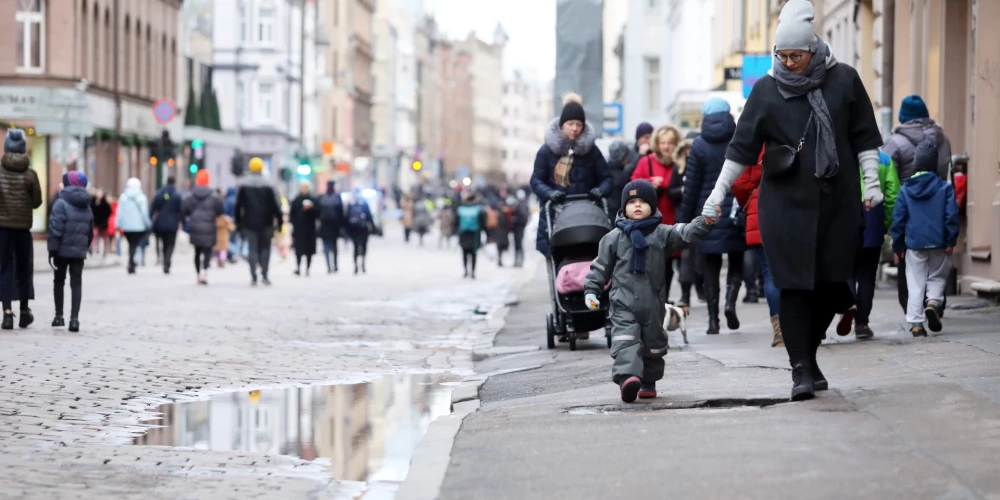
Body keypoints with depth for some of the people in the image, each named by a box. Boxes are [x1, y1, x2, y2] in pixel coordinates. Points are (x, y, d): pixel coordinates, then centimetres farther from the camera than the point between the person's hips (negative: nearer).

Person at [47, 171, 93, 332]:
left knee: (59, 282, 13)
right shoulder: (87, 206, 10)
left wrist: (52, 250, -14)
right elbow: (90, 231, 14)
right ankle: (74, 318, -8)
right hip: (79, 252, 4)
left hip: (63, 250, -4)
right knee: (76, 284, 2)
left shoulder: (62, 203, -10)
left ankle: (59, 316, 15)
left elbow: (56, 229, -15)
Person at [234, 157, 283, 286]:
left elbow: (238, 206, 3)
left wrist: (238, 222, 9)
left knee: (252, 249, 3)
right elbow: (275, 205, -5)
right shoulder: (267, 186, -4)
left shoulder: (243, 186, 1)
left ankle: (253, 277, -5)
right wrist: (279, 221, 0)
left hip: (249, 223, 1)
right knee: (265, 248, 9)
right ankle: (264, 275, -2)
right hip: (265, 223, -1)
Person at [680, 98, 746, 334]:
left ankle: (713, 319, 1)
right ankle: (731, 301, -10)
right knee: (736, 263, 14)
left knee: (711, 268, 6)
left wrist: (685, 220, 3)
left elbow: (692, 186, -3)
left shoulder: (699, 146, -2)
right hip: (735, 215, 0)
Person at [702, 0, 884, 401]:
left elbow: (864, 137, 7)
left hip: (837, 201, 1)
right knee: (794, 284, -6)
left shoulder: (843, 80, 3)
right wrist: (719, 192, 4)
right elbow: (742, 146, 5)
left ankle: (808, 355, 21)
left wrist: (871, 181, 1)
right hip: (786, 202, -1)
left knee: (832, 283, 2)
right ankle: (801, 369, -2)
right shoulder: (766, 90, 2)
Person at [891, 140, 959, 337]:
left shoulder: (905, 189, 1)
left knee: (915, 284, 6)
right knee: (938, 277, 18)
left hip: (914, 245, 1)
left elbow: (898, 219, 3)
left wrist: (897, 246, 9)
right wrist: (951, 240, -2)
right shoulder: (944, 188, -4)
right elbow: (951, 216, -9)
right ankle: (934, 301, -10)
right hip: (938, 244, -1)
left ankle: (916, 323, -2)